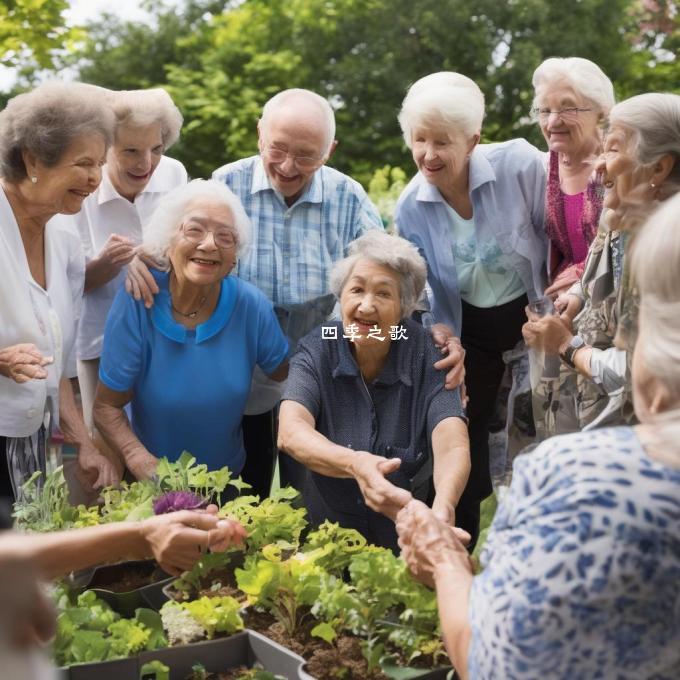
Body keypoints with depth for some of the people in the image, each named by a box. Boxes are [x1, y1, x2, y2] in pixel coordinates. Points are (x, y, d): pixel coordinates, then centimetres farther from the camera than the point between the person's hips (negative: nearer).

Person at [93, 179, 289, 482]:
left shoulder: (252, 306, -12)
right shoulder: (136, 302, -17)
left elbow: (287, 375, 0)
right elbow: (107, 405, -13)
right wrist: (139, 458, -30)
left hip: (229, 479, 1)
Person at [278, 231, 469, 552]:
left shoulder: (427, 354, -10)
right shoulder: (316, 351, -9)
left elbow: (452, 446, -24)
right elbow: (290, 432, -26)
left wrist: (443, 508, -47)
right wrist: (355, 465, -47)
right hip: (328, 534, -1)